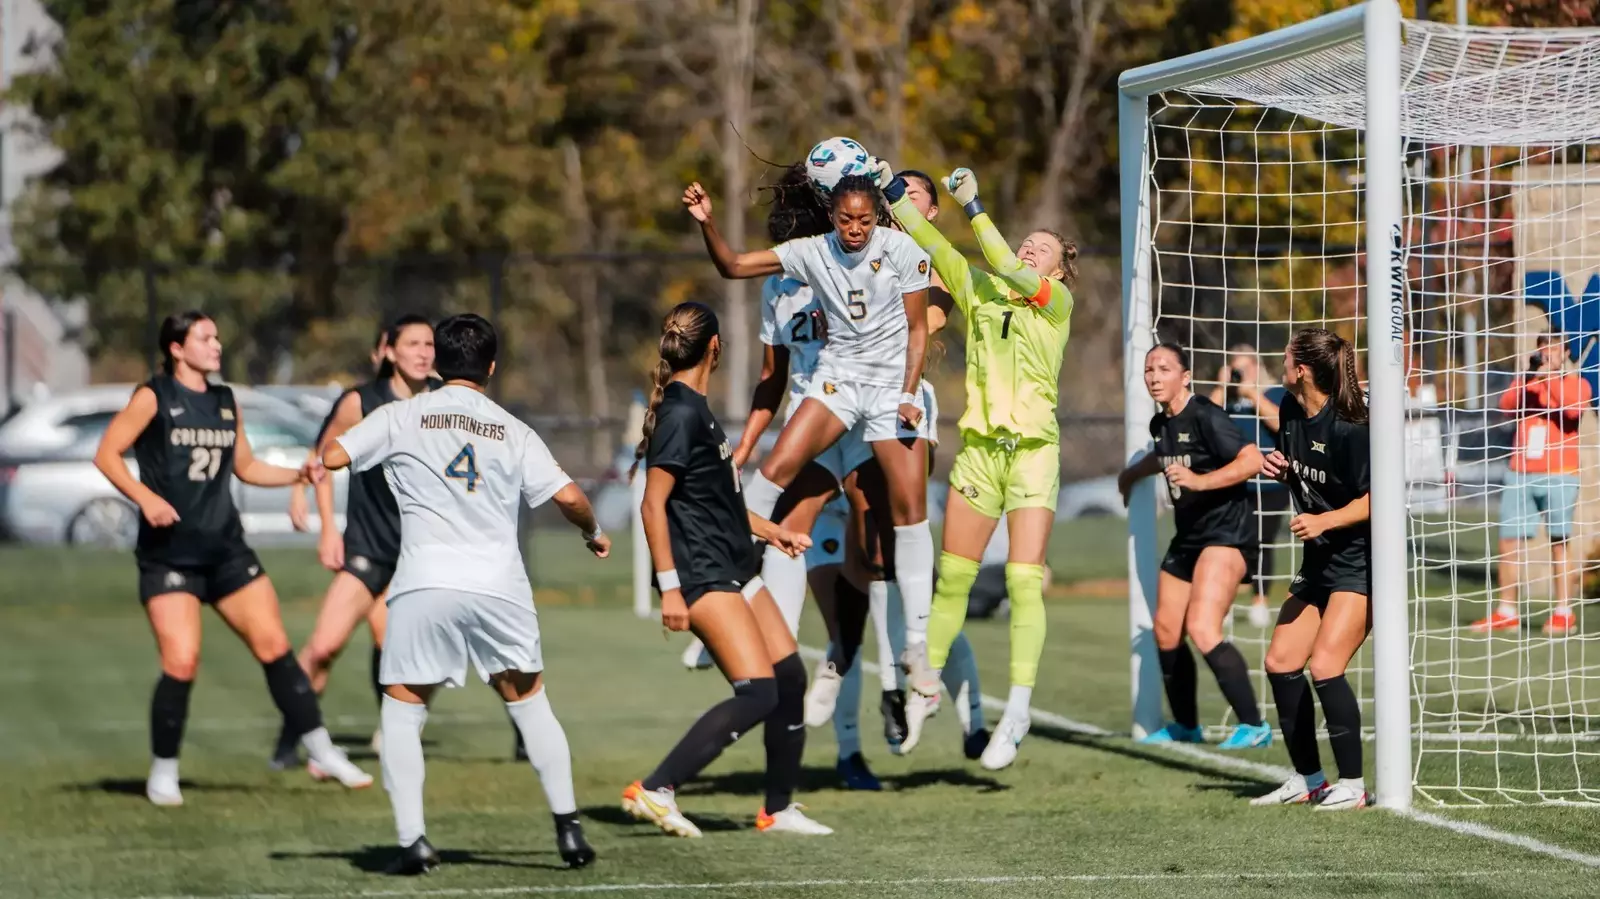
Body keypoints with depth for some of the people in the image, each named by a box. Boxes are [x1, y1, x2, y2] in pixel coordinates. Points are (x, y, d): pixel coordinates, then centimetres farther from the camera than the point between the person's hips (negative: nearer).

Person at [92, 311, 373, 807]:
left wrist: (298, 474, 7)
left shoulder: (225, 403, 13)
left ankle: (322, 751, 8)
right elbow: (106, 454, -7)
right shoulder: (154, 398, -4)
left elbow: (246, 466, 23)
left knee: (274, 645, 0)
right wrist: (145, 497, -22)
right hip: (168, 554, -5)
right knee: (181, 663, -13)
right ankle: (163, 771, 5)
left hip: (225, 548, 5)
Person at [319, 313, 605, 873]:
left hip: (425, 585, -2)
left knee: (402, 711, 9)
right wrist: (593, 533, 24)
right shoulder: (513, 431, 10)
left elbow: (333, 457, -2)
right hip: (500, 585, 2)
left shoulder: (402, 417, 6)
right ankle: (568, 828, 13)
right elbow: (567, 495, 3)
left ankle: (413, 840, -4)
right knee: (529, 701, 18)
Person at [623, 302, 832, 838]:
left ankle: (778, 809, 21)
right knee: (758, 693, -16)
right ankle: (655, 790, -17)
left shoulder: (694, 408, 15)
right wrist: (669, 587, -23)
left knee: (790, 677, 11)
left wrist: (769, 531, 34)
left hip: (734, 571, 10)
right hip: (702, 577, -10)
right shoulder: (681, 412, -15)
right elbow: (653, 504, -20)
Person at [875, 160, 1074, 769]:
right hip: (979, 447, 3)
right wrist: (893, 192, -6)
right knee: (952, 577, 6)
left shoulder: (1057, 302, 2)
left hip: (1034, 450, -3)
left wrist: (973, 205, -13)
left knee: (1024, 582, -10)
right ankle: (923, 690, 18)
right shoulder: (980, 292, 11)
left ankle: (1017, 712, -10)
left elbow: (1010, 271, -14)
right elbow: (932, 245, 4)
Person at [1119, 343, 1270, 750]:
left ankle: (1253, 727, -17)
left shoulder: (1205, 417, -17)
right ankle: (1186, 727, 30)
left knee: (1202, 630, -23)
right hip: (1188, 538, 9)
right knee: (1166, 635, 12)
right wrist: (1133, 472, 43)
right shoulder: (1160, 423, 9)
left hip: (1226, 533, -9)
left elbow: (1252, 460, -28)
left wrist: (1201, 480, -37)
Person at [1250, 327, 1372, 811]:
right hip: (1318, 563, 10)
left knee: (1325, 666, -18)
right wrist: (1278, 467, -1)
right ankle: (1307, 778, 18)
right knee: (1281, 662, 6)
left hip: (1359, 564, -10)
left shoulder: (1347, 428, -21)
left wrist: (1324, 521, -28)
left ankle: (1352, 784, -8)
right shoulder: (1291, 411, 4)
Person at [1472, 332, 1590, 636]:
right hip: (1520, 474, 4)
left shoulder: (1575, 383, 7)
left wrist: (1550, 377, -14)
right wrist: (1529, 378, -13)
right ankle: (1506, 613, 5)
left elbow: (1574, 407, -14)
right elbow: (1506, 405, 0)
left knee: (1561, 542, -5)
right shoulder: (1525, 383, 19)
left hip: (1559, 475, -4)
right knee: (1509, 541, 0)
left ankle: (1564, 612, -3)